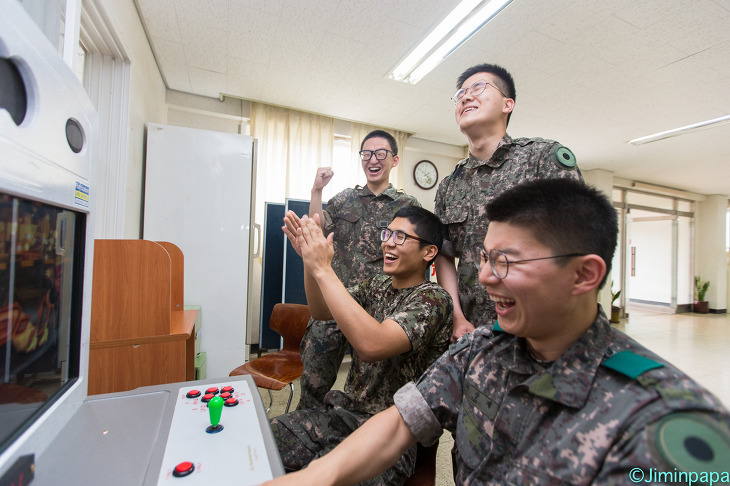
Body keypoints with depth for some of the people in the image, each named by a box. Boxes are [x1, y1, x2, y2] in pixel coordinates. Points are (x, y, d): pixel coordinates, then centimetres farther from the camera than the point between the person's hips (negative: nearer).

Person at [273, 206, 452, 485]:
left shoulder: (433, 299, -16)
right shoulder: (377, 286, 8)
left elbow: (371, 346, -32)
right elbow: (321, 312, 1)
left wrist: (323, 269, -29)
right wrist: (310, 258, -13)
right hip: (344, 410, 6)